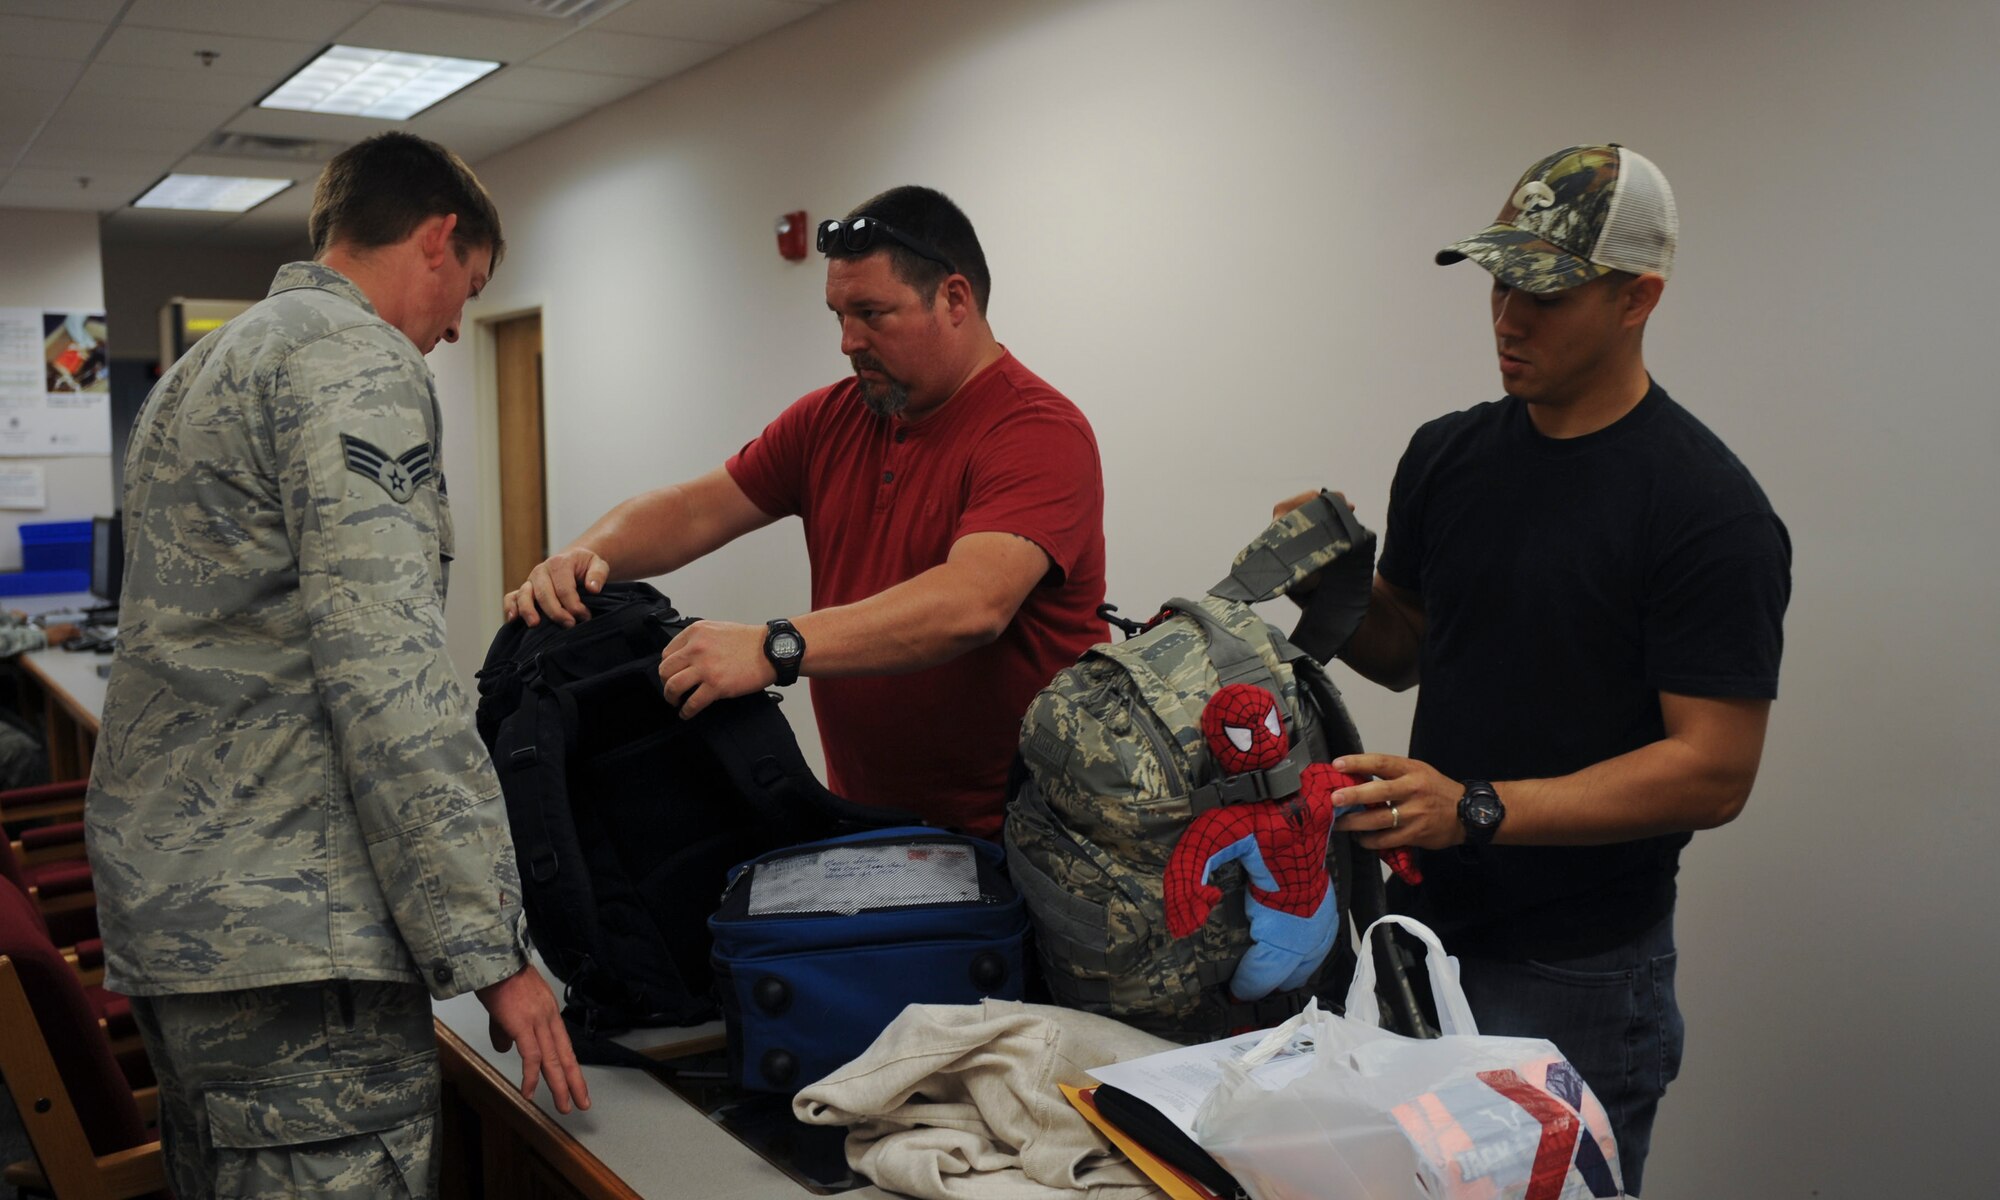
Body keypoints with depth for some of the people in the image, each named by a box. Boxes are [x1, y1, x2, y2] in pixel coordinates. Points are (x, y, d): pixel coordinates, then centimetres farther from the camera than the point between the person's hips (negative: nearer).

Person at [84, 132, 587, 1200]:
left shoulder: (200, 371, 22)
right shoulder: (357, 360, -10)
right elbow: (388, 679, -20)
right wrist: (487, 949, -17)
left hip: (161, 906, 10)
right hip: (287, 930, -10)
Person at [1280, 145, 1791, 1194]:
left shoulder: (1708, 509, -15)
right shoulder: (1447, 454, 4)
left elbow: (1714, 772, -18)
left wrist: (1475, 809, -25)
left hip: (1574, 977, -6)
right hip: (1422, 924, 6)